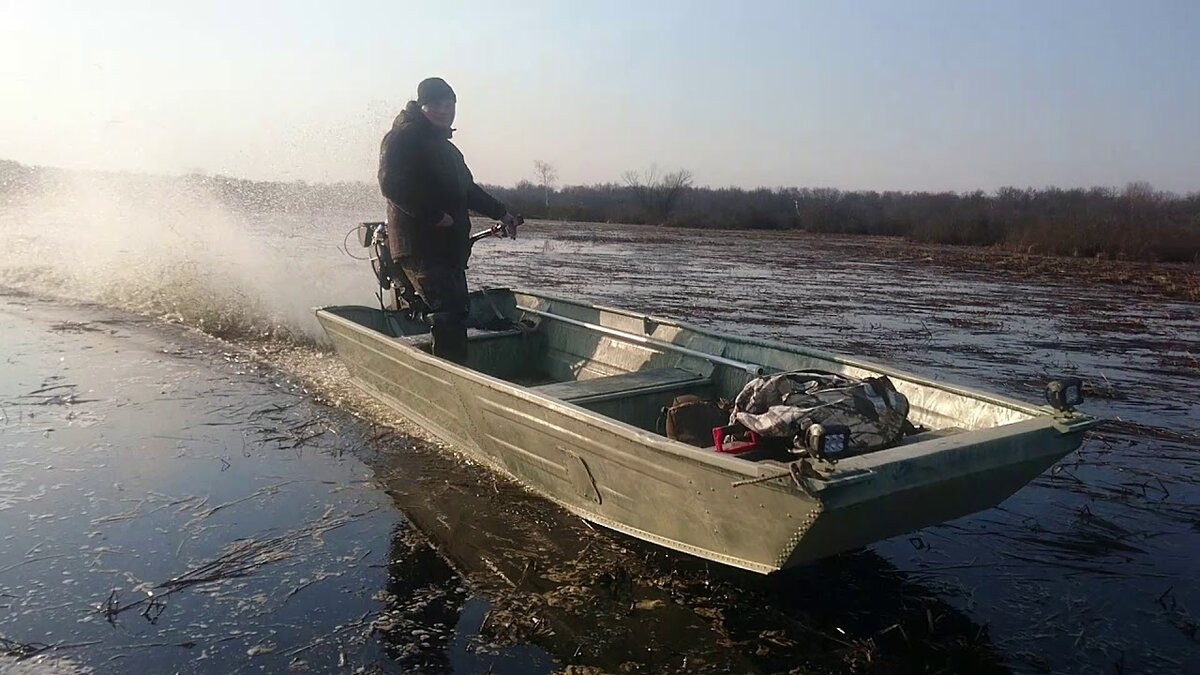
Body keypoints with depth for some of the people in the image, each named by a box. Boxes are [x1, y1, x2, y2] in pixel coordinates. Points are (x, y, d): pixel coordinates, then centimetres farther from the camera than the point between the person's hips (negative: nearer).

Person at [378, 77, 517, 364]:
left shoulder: (444, 145, 26)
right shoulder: (404, 137, -4)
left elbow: (466, 188, 37)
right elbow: (392, 184, -18)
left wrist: (500, 212, 37)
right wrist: (434, 215, -21)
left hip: (450, 248, 10)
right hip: (420, 246, -10)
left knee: (456, 313, 8)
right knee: (449, 312, -20)